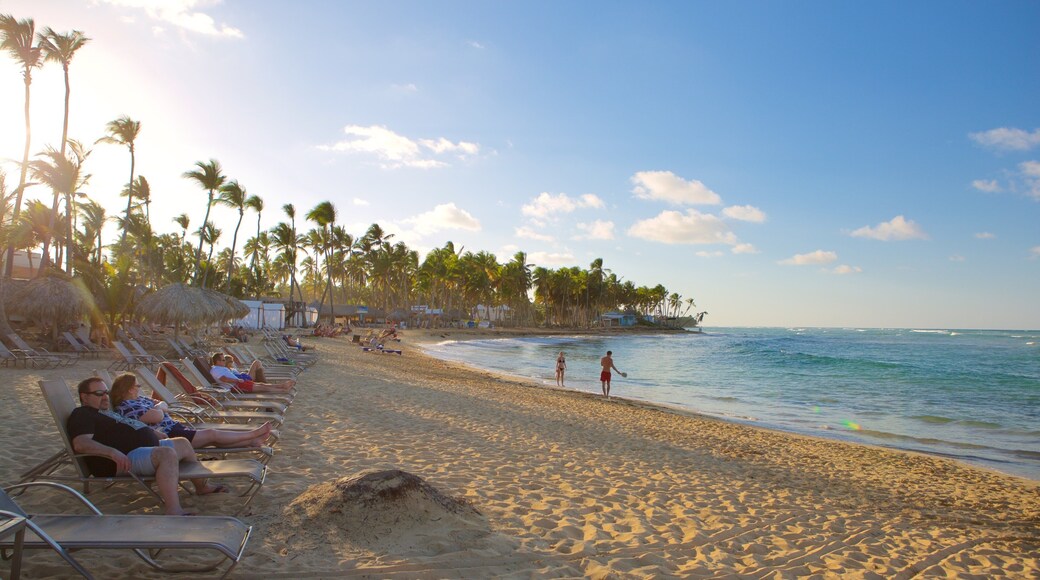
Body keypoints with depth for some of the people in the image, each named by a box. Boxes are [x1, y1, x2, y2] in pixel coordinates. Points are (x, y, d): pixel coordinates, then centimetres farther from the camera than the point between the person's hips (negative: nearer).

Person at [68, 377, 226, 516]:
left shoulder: (105, 412, 29)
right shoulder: (82, 415, -5)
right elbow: (80, 443, -23)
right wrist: (113, 452, -38)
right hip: (125, 458, -11)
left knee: (182, 443, 21)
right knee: (167, 454, -36)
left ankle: (202, 486, 33)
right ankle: (174, 512, -50)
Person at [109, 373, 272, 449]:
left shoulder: (139, 399, 15)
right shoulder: (126, 407, -16)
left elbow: (164, 405, 16)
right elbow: (157, 416, -25)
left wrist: (157, 405, -5)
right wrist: (158, 407, -4)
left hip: (174, 427, 10)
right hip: (168, 436, -10)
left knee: (214, 436, 1)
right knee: (212, 434, -10)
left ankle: (251, 442, -1)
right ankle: (254, 434, -4)